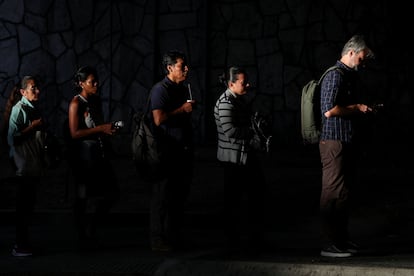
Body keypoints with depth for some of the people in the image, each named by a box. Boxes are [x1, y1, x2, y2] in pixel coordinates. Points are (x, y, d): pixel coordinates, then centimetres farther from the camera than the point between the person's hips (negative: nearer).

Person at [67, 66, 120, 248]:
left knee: (111, 193, 6)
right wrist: (101, 129, -22)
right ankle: (83, 237, 10)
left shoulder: (95, 101, 12)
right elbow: (74, 133, -18)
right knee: (82, 197, 0)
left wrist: (109, 130, 7)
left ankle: (92, 227, 22)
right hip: (83, 154, -8)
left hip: (99, 153, 8)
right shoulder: (76, 103, -11)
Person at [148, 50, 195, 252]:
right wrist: (182, 109, -15)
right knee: (163, 196, -5)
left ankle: (174, 236, 20)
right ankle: (158, 240, -1)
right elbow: (159, 119, -22)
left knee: (180, 195, 12)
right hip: (167, 152, -9)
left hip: (183, 151, 9)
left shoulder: (183, 89, 17)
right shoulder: (160, 90, -10)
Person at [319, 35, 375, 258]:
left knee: (343, 191, 15)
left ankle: (341, 238, 24)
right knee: (334, 193, -8)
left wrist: (363, 109, 11)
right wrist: (357, 108, -14)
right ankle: (329, 245, -4)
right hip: (334, 142, -10)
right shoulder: (335, 76, -14)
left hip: (347, 143, 10)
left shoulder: (349, 76, 17)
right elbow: (329, 111, -24)